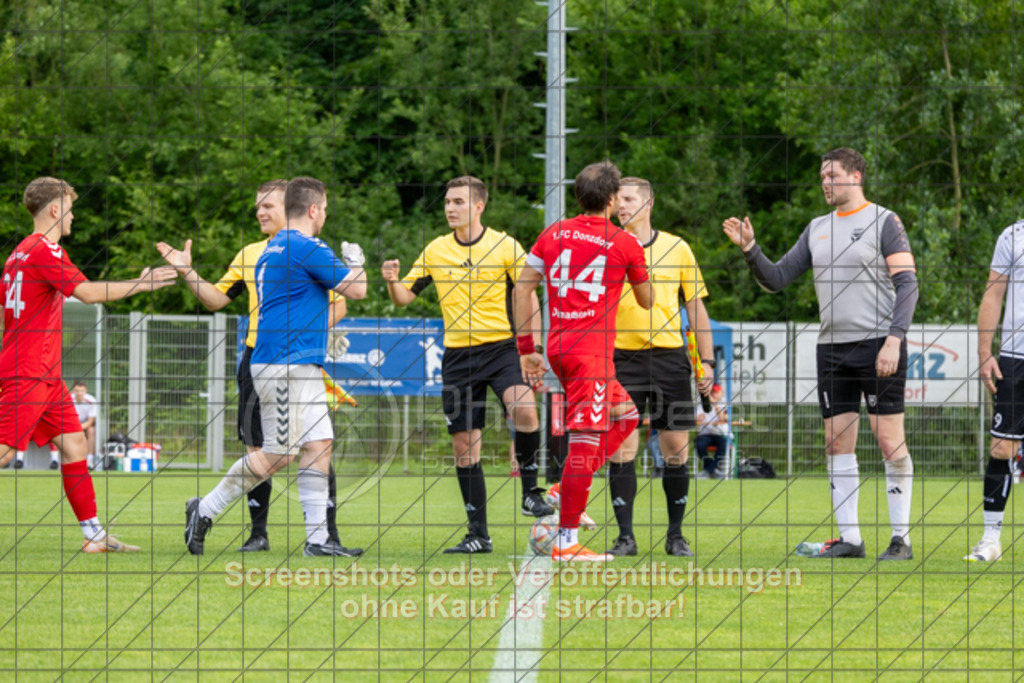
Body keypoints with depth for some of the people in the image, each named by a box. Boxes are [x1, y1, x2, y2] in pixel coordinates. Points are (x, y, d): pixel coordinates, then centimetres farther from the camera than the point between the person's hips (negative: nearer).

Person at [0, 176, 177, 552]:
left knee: (73, 442, 8)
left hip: (45, 374, 10)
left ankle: (94, 534, 8)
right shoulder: (44, 250, -13)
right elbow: (89, 292, -20)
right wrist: (141, 284, -9)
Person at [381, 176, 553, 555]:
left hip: (501, 346, -3)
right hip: (457, 354, 3)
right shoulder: (436, 251, 8)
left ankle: (530, 490, -11)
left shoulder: (505, 246, -2)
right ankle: (478, 534, 10)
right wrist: (392, 281, -11)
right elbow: (404, 296, 12)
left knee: (524, 409, -31)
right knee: (464, 444, 2)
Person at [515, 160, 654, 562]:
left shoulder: (553, 235, 9)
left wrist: (526, 349, 12)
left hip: (558, 347, 7)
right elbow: (647, 302, 12)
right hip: (593, 350, -7)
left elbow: (522, 290, 8)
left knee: (626, 415, 23)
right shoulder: (625, 243, -2)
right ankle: (566, 541, -10)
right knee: (586, 439, -7)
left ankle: (567, 492, 10)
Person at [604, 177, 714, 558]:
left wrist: (707, 361, 6)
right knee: (621, 450, -7)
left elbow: (696, 307, 11)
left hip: (669, 355, 1)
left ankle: (676, 535, 13)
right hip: (622, 358, -1)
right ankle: (625, 536, -2)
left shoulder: (676, 248, 7)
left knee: (676, 451, 1)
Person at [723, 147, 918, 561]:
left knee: (890, 440, -6)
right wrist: (749, 248, -1)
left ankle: (901, 539, -2)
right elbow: (776, 279, 15)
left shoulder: (883, 221, -2)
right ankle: (849, 539, 6)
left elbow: (907, 283, -7)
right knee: (837, 444, 3)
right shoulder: (817, 229, 15)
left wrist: (894, 339, -16)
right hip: (831, 348, 6)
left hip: (877, 344, -6)